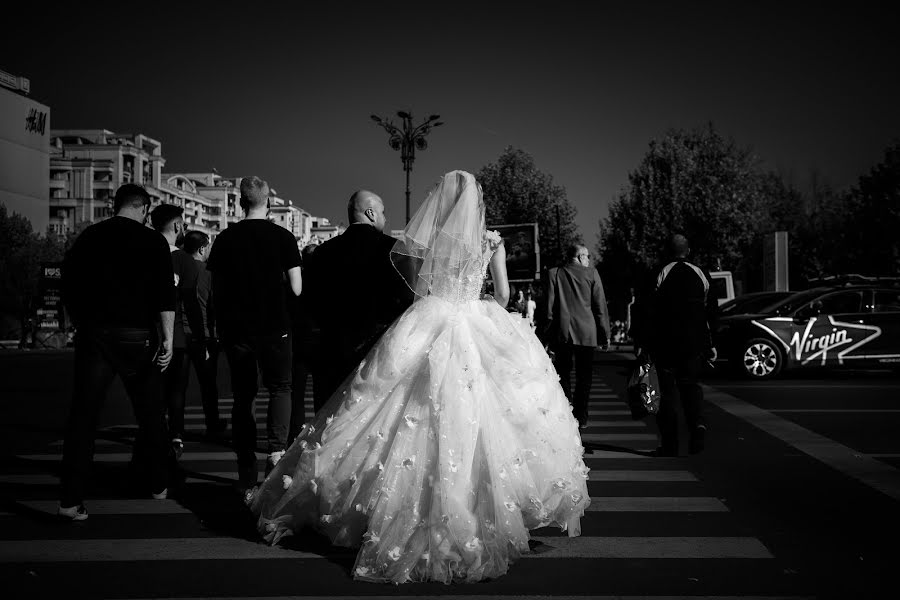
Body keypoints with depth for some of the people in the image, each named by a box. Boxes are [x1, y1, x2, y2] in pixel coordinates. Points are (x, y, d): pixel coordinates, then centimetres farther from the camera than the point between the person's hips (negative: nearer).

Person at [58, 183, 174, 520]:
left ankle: (70, 501, -7)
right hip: (136, 337, -2)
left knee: (83, 416, 0)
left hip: (93, 334, 2)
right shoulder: (153, 242, -2)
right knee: (150, 415, 14)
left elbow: (68, 288, 12)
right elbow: (165, 296, -9)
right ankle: (158, 486, 25)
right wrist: (167, 339, -8)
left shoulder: (87, 237, 8)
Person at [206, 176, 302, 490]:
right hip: (274, 326, -2)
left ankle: (247, 470, 12)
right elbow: (296, 289, -7)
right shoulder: (283, 237, -5)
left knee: (242, 397, 10)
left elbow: (217, 290, 3)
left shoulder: (225, 238, 0)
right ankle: (276, 450, -8)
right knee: (280, 388, 14)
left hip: (236, 328, 2)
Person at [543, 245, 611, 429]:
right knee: (584, 377, 8)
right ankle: (581, 418, 10)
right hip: (586, 334, -1)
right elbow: (600, 306, -1)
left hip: (561, 333, 1)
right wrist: (605, 336, 4)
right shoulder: (591, 273, -1)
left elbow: (549, 306, 1)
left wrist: (549, 336, 7)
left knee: (563, 375, 10)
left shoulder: (554, 274, 2)